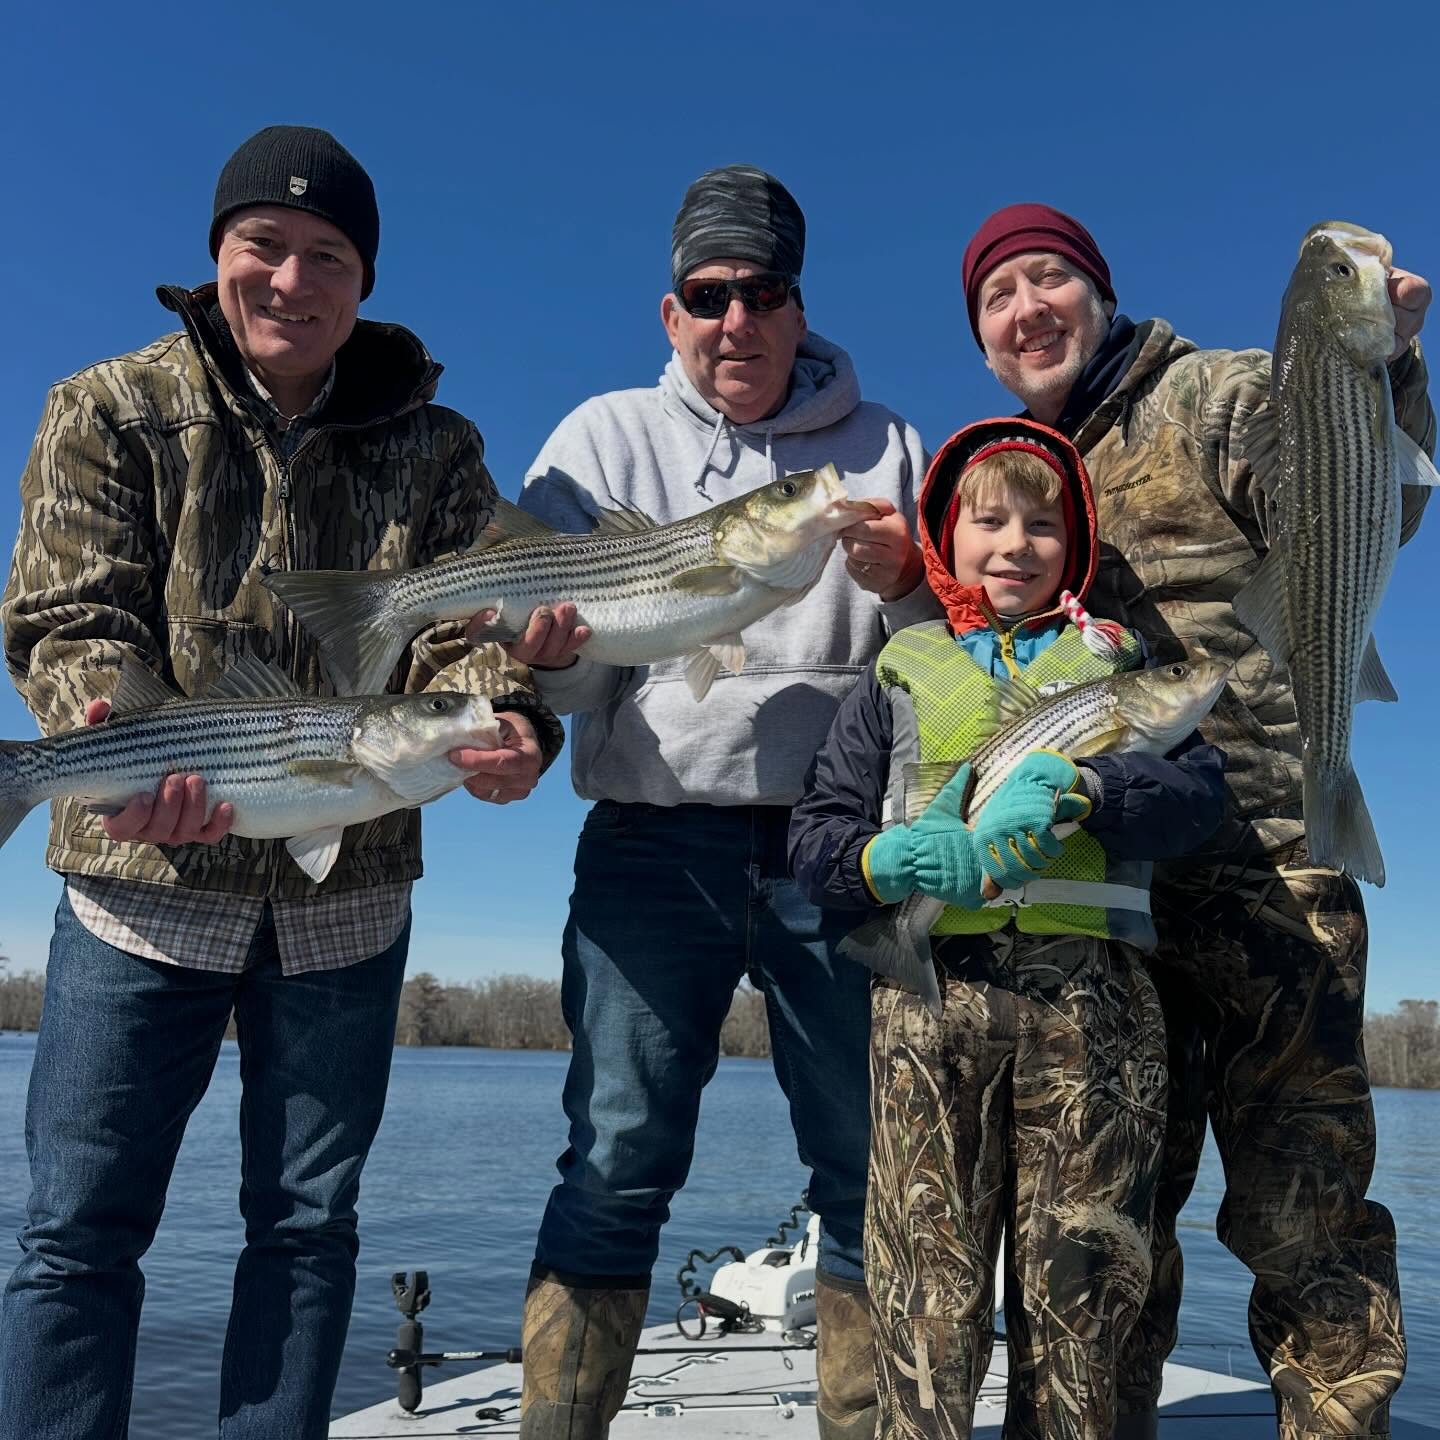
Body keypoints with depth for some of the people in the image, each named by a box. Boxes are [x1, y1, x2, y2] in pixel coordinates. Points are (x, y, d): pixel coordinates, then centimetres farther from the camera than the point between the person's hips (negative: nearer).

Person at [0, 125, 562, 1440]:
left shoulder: (432, 447, 4)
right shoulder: (111, 414, 0)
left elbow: (463, 628, -5)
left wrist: (506, 720, -29)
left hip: (349, 898, 2)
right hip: (146, 877, -1)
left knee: (307, 1223, 12)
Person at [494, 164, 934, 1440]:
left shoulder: (879, 446, 13)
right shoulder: (607, 437, 12)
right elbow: (569, 669, 5)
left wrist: (903, 588, -12)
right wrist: (550, 652, -20)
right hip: (654, 839, -1)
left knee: (872, 1169, 6)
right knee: (616, 1166, -5)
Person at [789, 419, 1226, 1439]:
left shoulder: (1113, 660, 20)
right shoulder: (901, 672, 19)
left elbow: (1201, 788, 3)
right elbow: (817, 836, 10)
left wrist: (1078, 787, -15)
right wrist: (899, 859, -11)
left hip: (1092, 995, 1)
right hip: (934, 984, 0)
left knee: (1080, 1279, 3)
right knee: (930, 1287, -3)